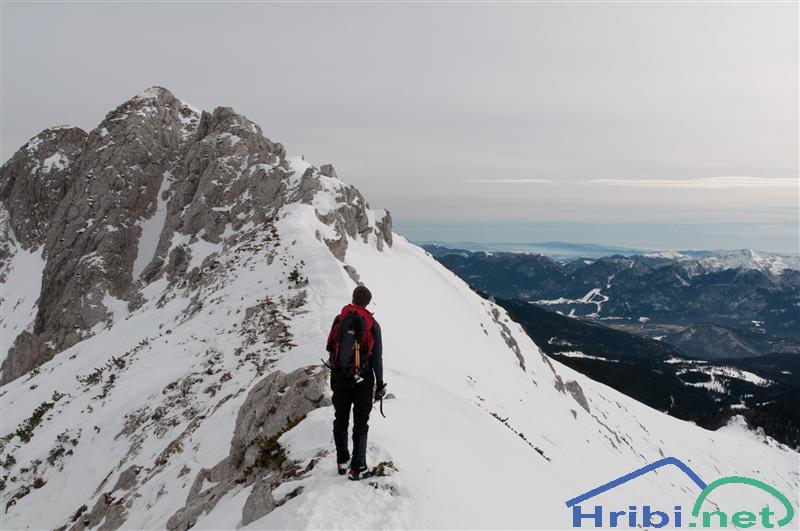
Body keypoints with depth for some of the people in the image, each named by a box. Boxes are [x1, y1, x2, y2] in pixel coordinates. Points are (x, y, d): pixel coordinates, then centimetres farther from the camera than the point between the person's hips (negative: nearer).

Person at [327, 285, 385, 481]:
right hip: (363, 382, -2)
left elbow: (331, 348, 1)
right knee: (360, 424, 8)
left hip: (340, 379, 2)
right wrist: (380, 383, 2)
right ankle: (357, 467, 6)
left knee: (340, 422, 17)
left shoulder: (339, 320, -3)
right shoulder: (372, 325, -8)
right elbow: (377, 358, -6)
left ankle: (342, 462, 25)